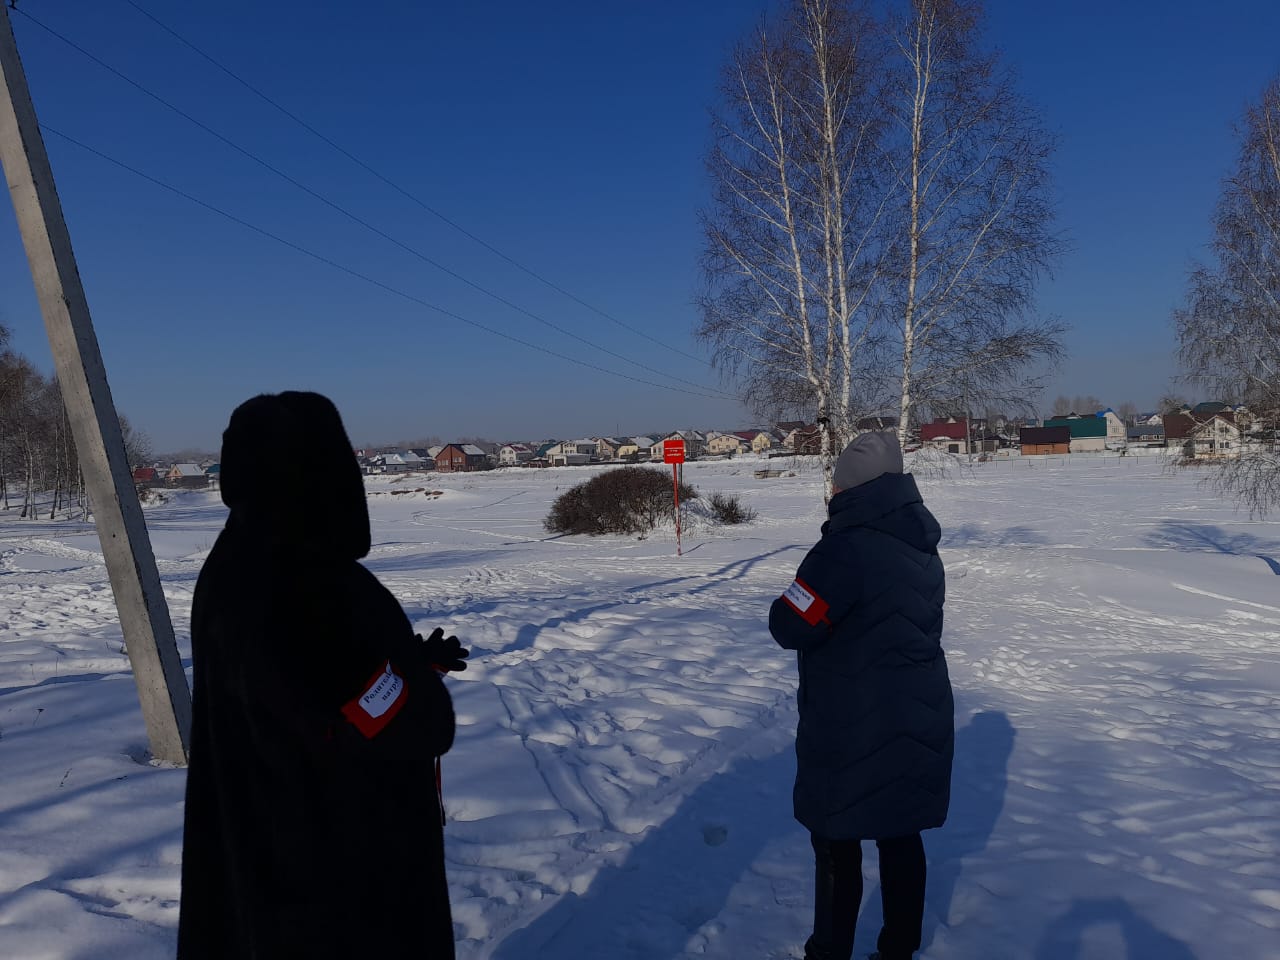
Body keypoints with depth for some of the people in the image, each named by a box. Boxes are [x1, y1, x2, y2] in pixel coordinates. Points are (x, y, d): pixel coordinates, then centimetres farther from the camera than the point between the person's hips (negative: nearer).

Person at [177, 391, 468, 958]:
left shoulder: (228, 571, -3)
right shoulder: (315, 589, -32)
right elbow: (418, 733, -27)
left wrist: (410, 658, 3)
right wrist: (425, 668, -6)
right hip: (346, 856, -9)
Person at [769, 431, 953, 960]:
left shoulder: (847, 545, -22)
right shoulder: (923, 547, 4)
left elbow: (789, 626, -21)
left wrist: (797, 600, -1)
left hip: (852, 729, -7)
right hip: (917, 719, 7)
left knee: (837, 842, 10)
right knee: (901, 835, 19)